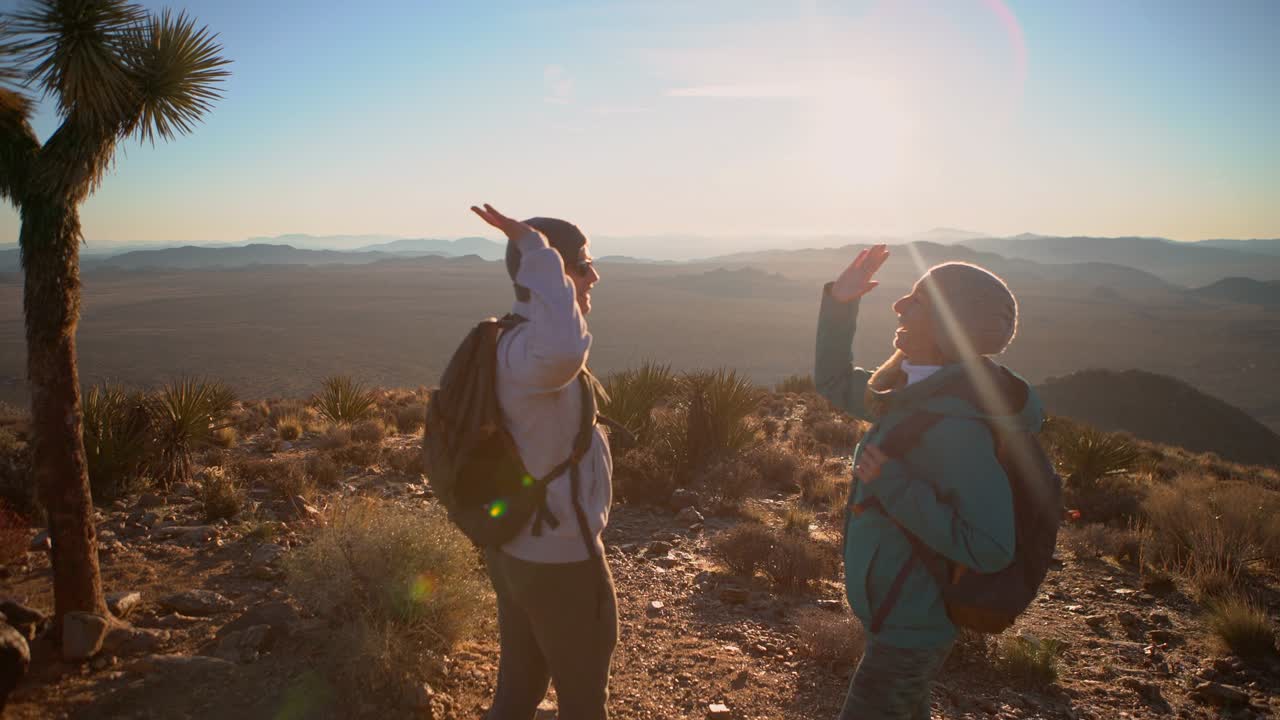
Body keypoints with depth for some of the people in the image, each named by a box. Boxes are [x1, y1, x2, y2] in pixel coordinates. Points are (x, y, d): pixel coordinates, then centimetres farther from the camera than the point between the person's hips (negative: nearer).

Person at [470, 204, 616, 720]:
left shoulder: (516, 340, 6)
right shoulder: (526, 351, -28)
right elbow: (565, 351, -53)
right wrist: (536, 247, -43)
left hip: (518, 549, 10)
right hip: (560, 559, -10)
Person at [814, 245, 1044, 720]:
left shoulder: (958, 428, -30)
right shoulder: (916, 392, -3)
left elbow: (989, 550, -32)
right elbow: (835, 383, 12)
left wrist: (891, 484, -31)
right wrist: (839, 302, -1)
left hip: (911, 629, -9)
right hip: (901, 615, 9)